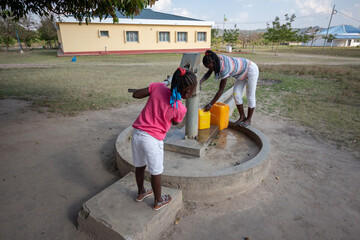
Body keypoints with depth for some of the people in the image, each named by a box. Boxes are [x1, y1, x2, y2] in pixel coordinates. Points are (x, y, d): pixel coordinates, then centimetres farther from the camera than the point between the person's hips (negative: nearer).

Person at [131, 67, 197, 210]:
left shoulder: (158, 87, -7)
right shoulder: (180, 109, -15)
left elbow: (135, 95, 0)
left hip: (137, 134, 6)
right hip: (153, 140, -5)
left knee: (140, 165, 24)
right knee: (156, 172, 16)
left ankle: (141, 193, 49)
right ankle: (158, 201, 38)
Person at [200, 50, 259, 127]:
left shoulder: (224, 69, -40)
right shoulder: (216, 58, -17)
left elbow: (221, 90, -37)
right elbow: (208, 73, -9)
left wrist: (210, 105, -35)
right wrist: (201, 82, -30)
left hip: (251, 69, -8)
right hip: (242, 71, 8)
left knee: (250, 97, 1)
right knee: (236, 95, 2)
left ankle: (248, 120, 16)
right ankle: (242, 116, 16)